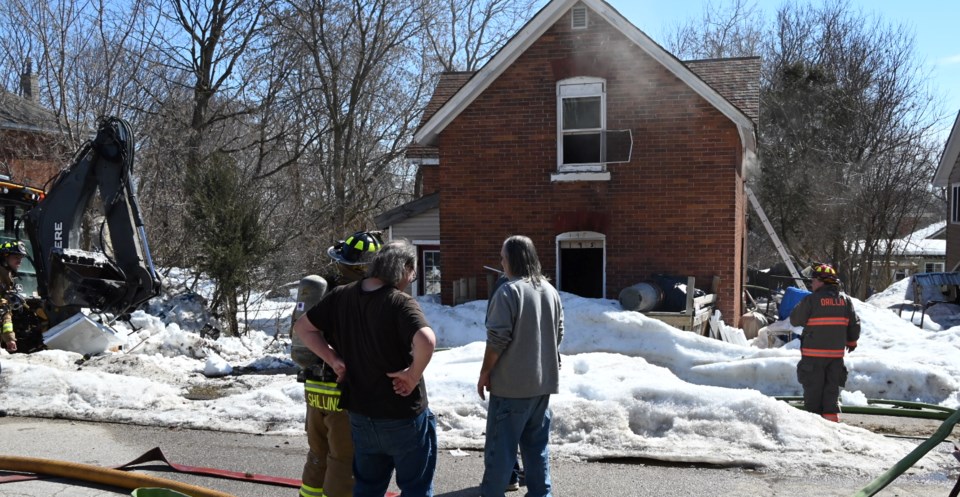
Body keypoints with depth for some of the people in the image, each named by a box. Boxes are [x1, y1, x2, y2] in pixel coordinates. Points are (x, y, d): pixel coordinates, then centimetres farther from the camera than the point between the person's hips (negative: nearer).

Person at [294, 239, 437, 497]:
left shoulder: (340, 296, -1)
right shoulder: (401, 303, -20)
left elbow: (302, 327, 8)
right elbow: (426, 341, -38)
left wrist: (333, 359, 3)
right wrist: (413, 375, -21)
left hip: (360, 415, 6)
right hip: (403, 416, -6)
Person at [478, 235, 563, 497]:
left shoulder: (509, 291, -15)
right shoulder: (550, 290, 9)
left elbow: (498, 338, -17)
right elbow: (558, 334, 15)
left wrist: (485, 372, -7)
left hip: (511, 382, -7)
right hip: (543, 380, 7)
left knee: (501, 445, 1)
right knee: (537, 443, 14)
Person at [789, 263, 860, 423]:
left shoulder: (811, 300, -12)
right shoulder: (845, 300, 4)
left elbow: (795, 320, -6)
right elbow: (855, 324, 11)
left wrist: (800, 307, 13)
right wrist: (852, 342, 27)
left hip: (813, 353, -4)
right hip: (836, 353, 4)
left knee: (813, 387, 4)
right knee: (832, 387, 13)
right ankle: (831, 415, 12)